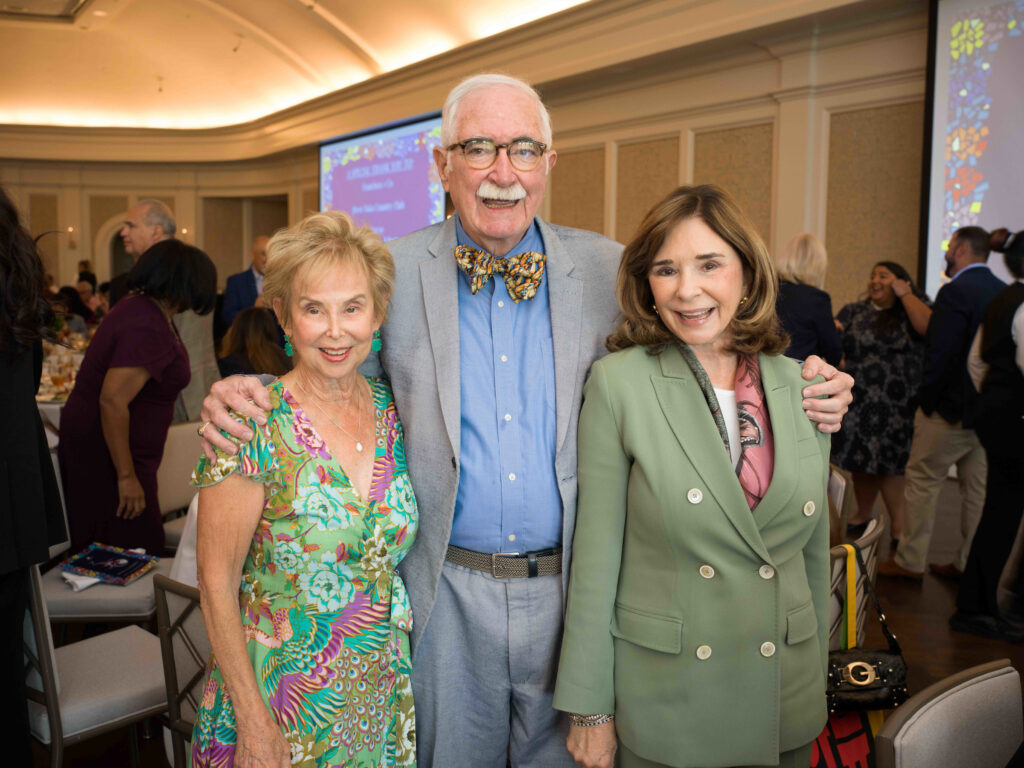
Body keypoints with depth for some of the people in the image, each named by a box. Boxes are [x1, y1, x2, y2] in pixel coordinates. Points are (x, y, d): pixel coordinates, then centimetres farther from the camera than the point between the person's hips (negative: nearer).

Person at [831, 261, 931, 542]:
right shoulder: (853, 312, 12)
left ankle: (898, 526, 8)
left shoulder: (916, 308, 4)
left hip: (899, 405, -3)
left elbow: (929, 328, -18)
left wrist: (905, 293, -9)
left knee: (891, 464, -3)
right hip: (859, 402, 3)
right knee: (861, 460, 8)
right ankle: (863, 514, 25)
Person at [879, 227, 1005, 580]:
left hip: (951, 409, -8)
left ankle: (909, 561, 11)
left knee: (922, 482, 3)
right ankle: (971, 563, 23)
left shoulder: (956, 291, -16)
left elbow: (940, 353, -21)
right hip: (989, 409, 8)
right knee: (977, 487, 14)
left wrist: (927, 400, -11)